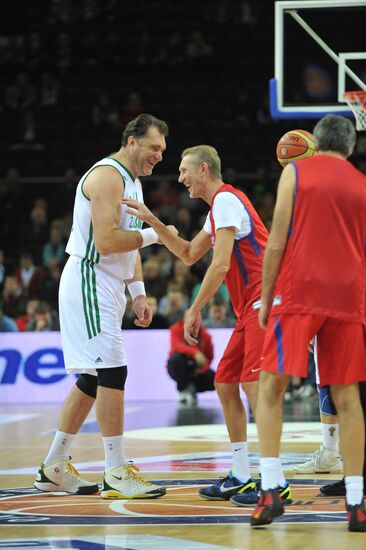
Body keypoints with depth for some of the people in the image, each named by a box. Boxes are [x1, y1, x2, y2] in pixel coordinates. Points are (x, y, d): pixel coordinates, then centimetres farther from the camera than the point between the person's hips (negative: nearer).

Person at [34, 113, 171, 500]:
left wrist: (138, 292, 15)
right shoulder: (107, 176, -15)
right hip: (89, 283, -11)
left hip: (106, 288, 11)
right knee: (112, 372, -12)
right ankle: (116, 474, -9)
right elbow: (107, 241, -25)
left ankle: (54, 468, 18)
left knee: (91, 378, 12)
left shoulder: (131, 180, 18)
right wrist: (153, 234, -15)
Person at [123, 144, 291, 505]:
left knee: (253, 383, -16)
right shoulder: (219, 206, 21)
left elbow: (221, 264, -18)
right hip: (250, 308, 11)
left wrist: (194, 310, -14)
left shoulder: (226, 200, -11)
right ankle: (240, 477, 14)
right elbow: (189, 255, 28)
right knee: (225, 383, 11)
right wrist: (152, 221, 19)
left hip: (264, 302, -11)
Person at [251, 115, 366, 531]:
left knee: (271, 388, 3)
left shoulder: (296, 171, 4)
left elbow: (276, 242, -1)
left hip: (298, 293, -3)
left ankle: (269, 491, -9)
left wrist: (266, 298, 4)